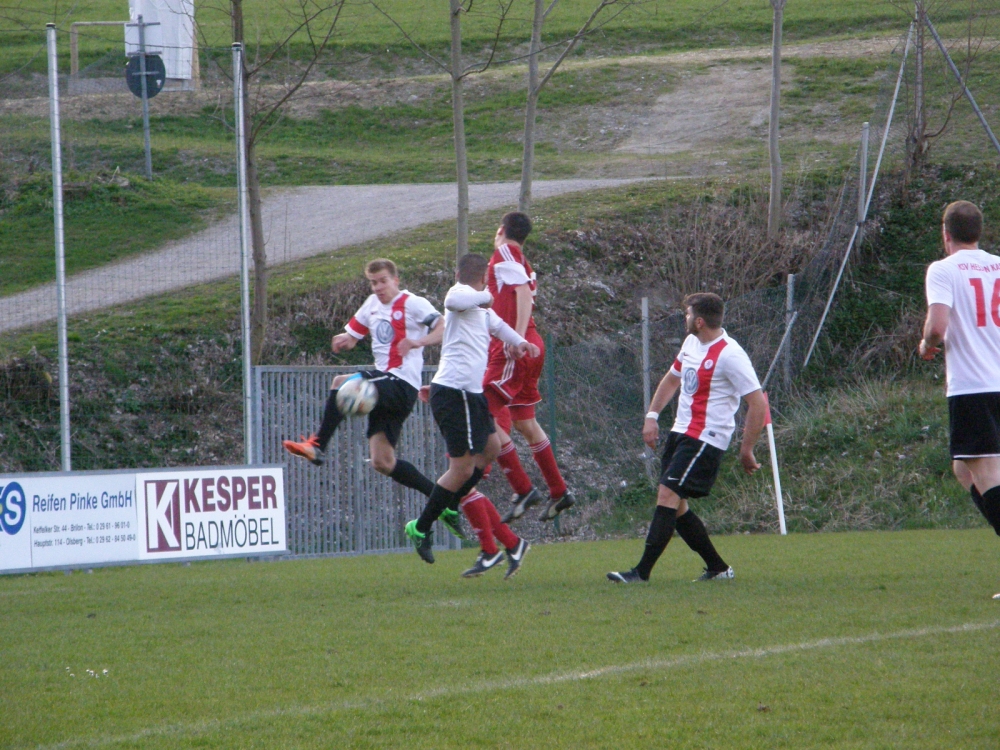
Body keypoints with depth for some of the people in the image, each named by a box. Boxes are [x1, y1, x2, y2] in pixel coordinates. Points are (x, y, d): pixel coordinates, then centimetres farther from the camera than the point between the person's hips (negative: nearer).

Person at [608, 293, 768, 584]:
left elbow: (758, 403, -16)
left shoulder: (729, 355, -16)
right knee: (675, 506, 8)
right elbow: (672, 378, 29)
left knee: (668, 496, -17)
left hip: (706, 438, -9)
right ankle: (717, 567, 18)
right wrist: (652, 415, 17)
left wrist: (747, 451, -14)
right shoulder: (691, 342, 11)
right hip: (681, 432, 9)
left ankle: (642, 571, -20)